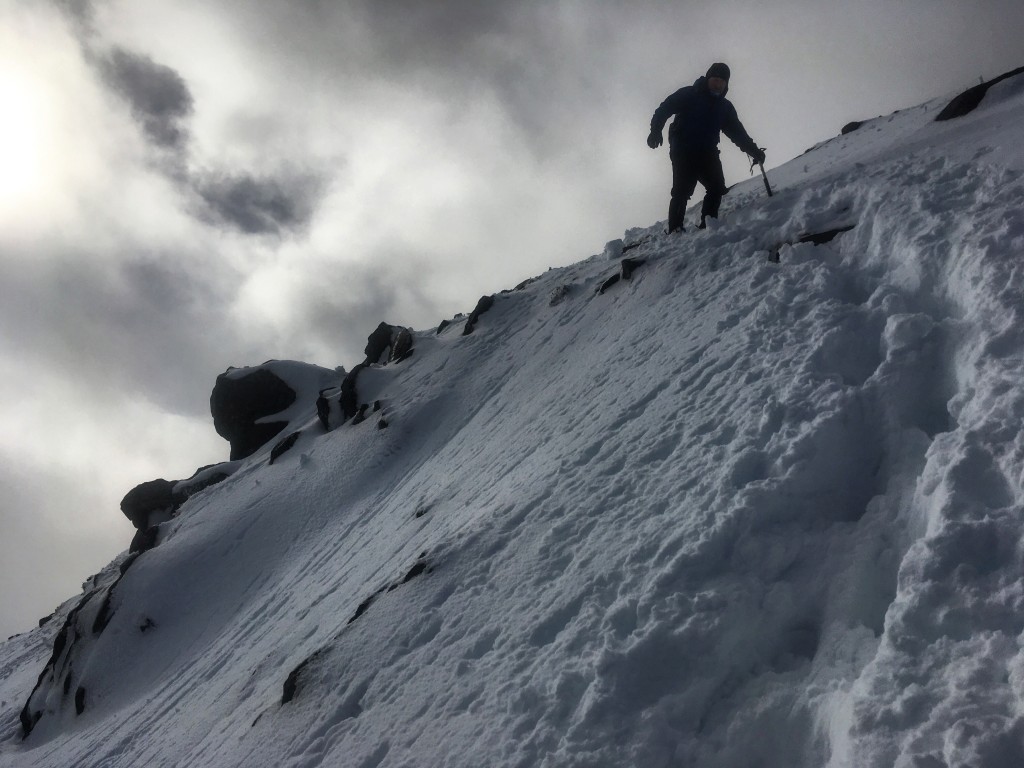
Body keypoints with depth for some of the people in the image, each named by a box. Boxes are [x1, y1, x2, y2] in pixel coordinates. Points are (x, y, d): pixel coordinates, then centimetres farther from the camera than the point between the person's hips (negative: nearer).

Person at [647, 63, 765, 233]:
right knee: (683, 189, -14)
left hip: (707, 153, 5)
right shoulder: (689, 95, 0)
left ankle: (708, 224, -3)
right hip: (683, 151, -5)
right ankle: (675, 228, -11)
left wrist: (754, 151, 8)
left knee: (717, 187, -8)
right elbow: (664, 109, -4)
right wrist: (656, 130, -20)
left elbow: (738, 132, 17)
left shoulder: (725, 107, 14)